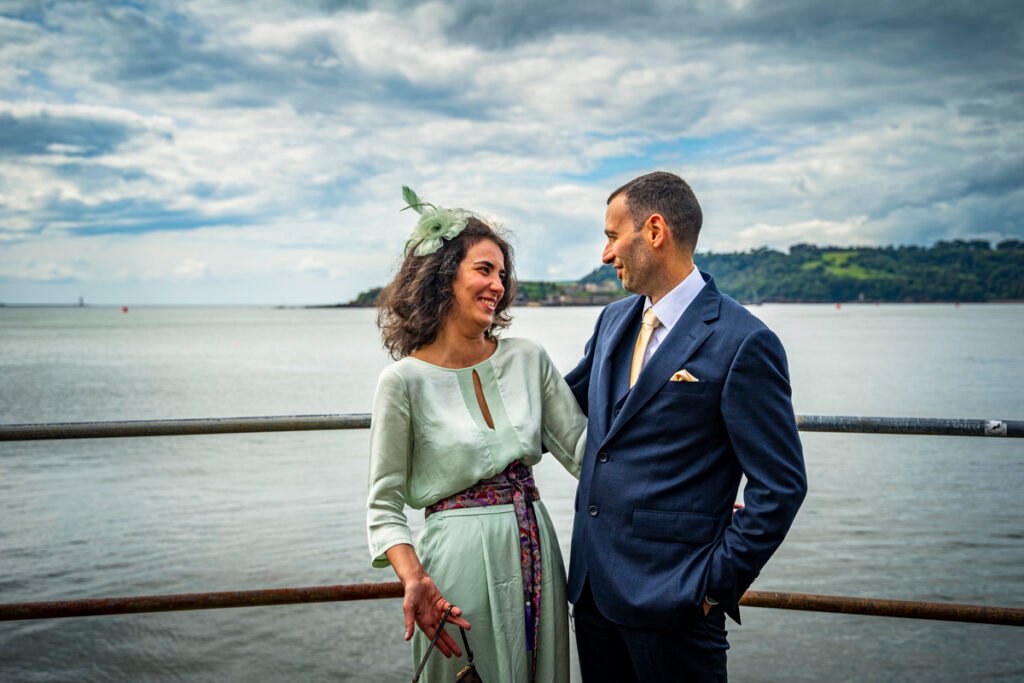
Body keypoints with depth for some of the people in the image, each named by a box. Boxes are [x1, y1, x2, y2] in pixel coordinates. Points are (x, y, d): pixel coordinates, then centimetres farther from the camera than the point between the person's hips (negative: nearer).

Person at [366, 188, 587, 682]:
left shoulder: (528, 359, 5)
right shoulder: (406, 379, -8)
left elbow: (581, 448, 1)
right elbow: (384, 506, -6)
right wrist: (414, 580, -21)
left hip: (534, 550, 5)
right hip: (461, 560, -4)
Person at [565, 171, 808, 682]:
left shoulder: (742, 343, -14)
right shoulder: (613, 320, 10)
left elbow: (780, 486, -13)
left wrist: (717, 585, -12)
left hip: (672, 599, -7)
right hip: (593, 584, 7)